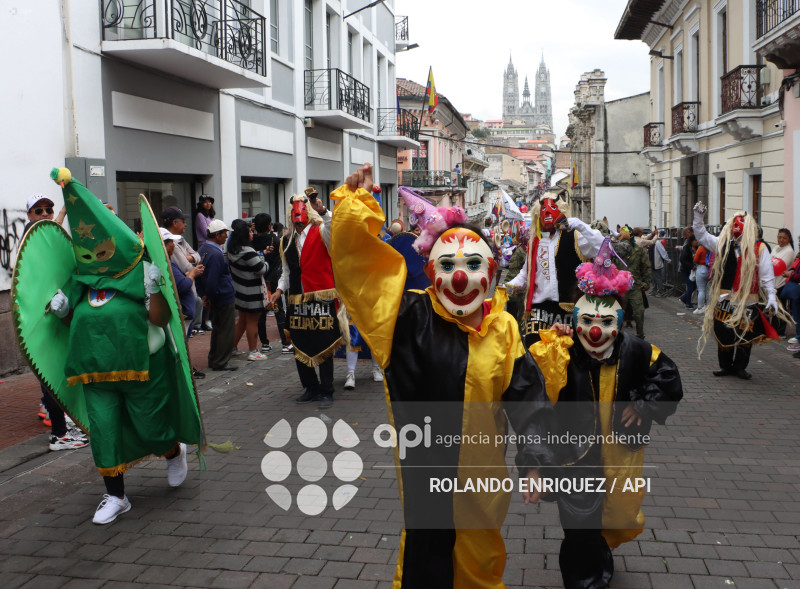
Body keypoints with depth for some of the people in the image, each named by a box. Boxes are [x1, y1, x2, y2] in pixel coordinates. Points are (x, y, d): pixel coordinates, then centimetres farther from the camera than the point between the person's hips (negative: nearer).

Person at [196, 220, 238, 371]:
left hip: (215, 298, 10)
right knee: (226, 330, 0)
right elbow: (212, 281, -25)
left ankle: (214, 359, 28)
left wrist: (203, 295, 12)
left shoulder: (203, 249, 7)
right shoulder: (216, 254, -24)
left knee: (218, 328, 20)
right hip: (224, 297, -10)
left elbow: (199, 275, 12)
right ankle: (221, 362, 6)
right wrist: (209, 296, -10)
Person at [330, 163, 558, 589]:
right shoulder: (410, 317, -11)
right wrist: (355, 202, -19)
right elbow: (355, 256, -14)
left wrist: (533, 458, -5)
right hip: (424, 468, -2)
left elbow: (526, 397, 0)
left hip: (482, 471, 3)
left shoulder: (503, 329, -3)